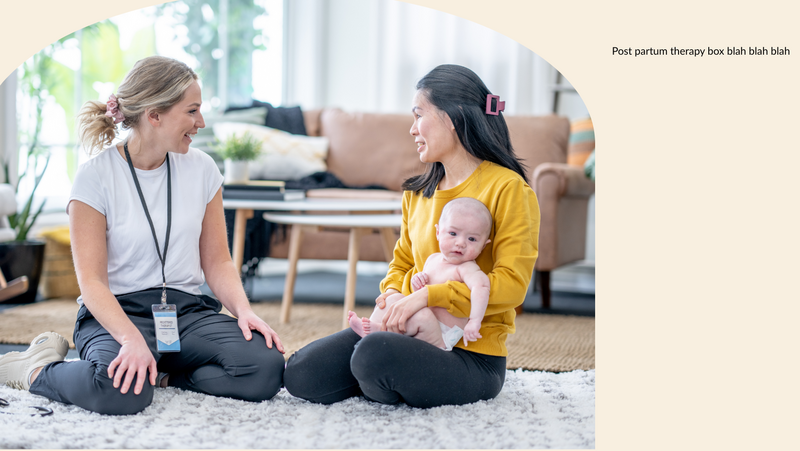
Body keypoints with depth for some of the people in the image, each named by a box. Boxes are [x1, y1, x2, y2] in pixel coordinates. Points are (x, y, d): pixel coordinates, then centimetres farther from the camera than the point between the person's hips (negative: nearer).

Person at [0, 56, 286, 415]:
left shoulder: (201, 169, 7)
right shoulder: (95, 177, -6)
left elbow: (216, 261, 9)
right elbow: (91, 279, -12)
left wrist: (243, 309, -12)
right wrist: (132, 339, -29)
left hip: (187, 309, 4)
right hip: (117, 311, -3)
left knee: (266, 368, -25)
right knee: (121, 391, -37)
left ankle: (162, 374, -3)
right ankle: (36, 370, -5)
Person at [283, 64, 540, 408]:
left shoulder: (508, 189, -8)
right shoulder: (418, 192, 16)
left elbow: (511, 284, -16)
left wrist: (428, 295, -22)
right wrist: (393, 297, -2)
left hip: (474, 354, -6)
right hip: (414, 332, 7)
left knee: (375, 353, -34)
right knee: (301, 374, -11)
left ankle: (385, 391, -1)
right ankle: (393, 381, 9)